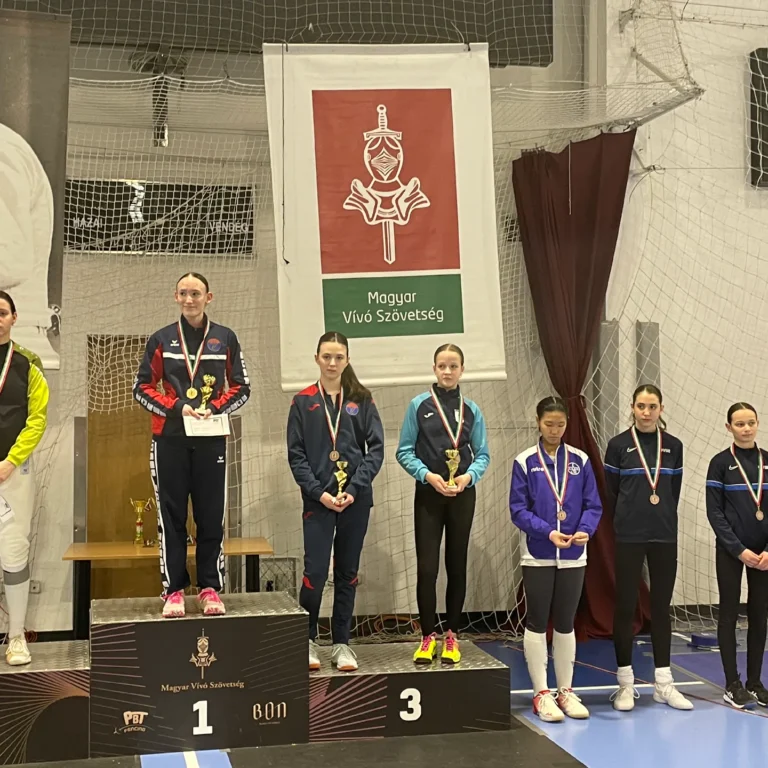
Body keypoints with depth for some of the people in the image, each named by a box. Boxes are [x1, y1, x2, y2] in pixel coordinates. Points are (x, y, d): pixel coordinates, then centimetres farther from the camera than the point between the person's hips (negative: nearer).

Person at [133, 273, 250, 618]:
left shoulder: (225, 338, 8)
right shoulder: (161, 339, 7)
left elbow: (241, 387, 9)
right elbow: (142, 388, 6)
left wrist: (215, 408, -9)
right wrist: (177, 408, -10)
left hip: (211, 438, 0)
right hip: (170, 438, 0)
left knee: (211, 515, 1)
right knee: (171, 515, 0)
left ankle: (210, 588, 9)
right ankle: (173, 590, 5)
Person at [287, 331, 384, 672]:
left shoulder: (361, 400, 6)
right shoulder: (303, 402, 4)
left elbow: (376, 449, 0)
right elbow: (296, 455, 0)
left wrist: (354, 489, -11)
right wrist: (319, 493, -11)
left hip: (355, 500, 2)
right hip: (317, 500, -1)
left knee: (347, 573, 8)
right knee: (315, 572, -7)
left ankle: (341, 644, 18)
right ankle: (307, 640, 11)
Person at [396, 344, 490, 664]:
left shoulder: (471, 410, 4)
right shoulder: (419, 405, -1)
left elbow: (482, 454, 5)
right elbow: (404, 451, -1)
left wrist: (469, 476, -14)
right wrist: (428, 475, -15)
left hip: (462, 495, 2)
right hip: (429, 494, -2)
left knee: (457, 566, 8)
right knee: (427, 567, -4)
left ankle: (451, 635, 19)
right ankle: (428, 636, 9)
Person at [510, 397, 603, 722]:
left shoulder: (580, 460, 3)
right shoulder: (525, 462, -4)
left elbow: (593, 505, 2)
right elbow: (518, 510, -7)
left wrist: (585, 530, -18)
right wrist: (549, 532, -21)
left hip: (573, 557, 2)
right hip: (538, 556, -2)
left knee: (565, 624, 11)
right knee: (537, 623, 4)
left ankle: (566, 691, 21)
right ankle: (541, 694, 13)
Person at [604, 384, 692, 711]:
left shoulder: (674, 446, 5)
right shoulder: (618, 445, -2)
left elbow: (674, 491, 11)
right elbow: (611, 491, 3)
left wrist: (663, 521, 9)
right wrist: (628, 519, 6)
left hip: (665, 536, 3)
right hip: (629, 536, -2)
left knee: (662, 607, 8)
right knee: (625, 607, 1)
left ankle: (664, 684, 15)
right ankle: (625, 684, 9)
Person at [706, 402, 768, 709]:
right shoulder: (721, 463, -4)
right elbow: (714, 512, -7)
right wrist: (738, 549, -13)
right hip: (730, 551, -3)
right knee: (729, 613, 1)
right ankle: (733, 684, 7)